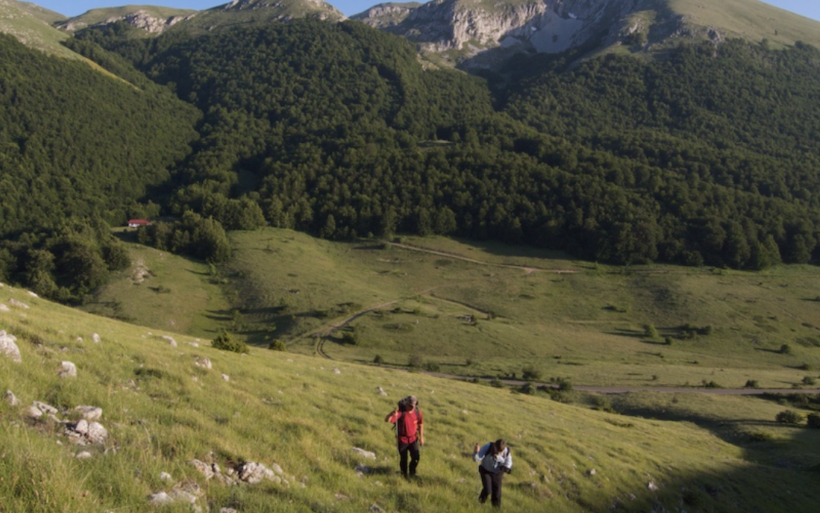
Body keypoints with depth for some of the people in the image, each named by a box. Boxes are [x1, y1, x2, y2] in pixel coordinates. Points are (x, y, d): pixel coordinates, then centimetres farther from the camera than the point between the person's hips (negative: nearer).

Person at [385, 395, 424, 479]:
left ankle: (412, 473, 24)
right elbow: (386, 419, -30)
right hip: (402, 439, -3)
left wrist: (421, 437, 9)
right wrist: (393, 413, -50)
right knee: (403, 459, 9)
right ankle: (404, 474, 35)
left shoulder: (417, 412, -8)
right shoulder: (401, 412, -22)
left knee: (416, 457, -3)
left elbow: (420, 424, 9)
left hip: (413, 439, 3)